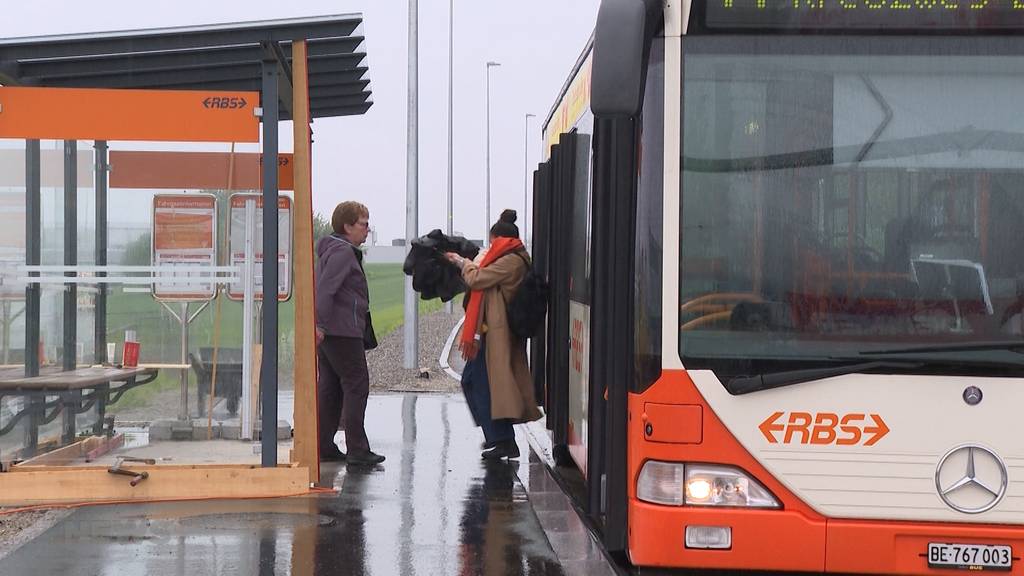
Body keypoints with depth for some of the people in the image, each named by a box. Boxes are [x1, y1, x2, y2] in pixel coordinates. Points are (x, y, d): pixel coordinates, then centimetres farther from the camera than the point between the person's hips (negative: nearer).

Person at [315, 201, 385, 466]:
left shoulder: (338, 250, 20)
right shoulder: (343, 252, -13)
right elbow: (325, 289, -22)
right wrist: (320, 324, -26)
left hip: (328, 333, 10)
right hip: (343, 332, -10)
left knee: (329, 389, 11)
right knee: (356, 385, -6)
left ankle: (324, 447, 13)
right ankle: (357, 449, -6)